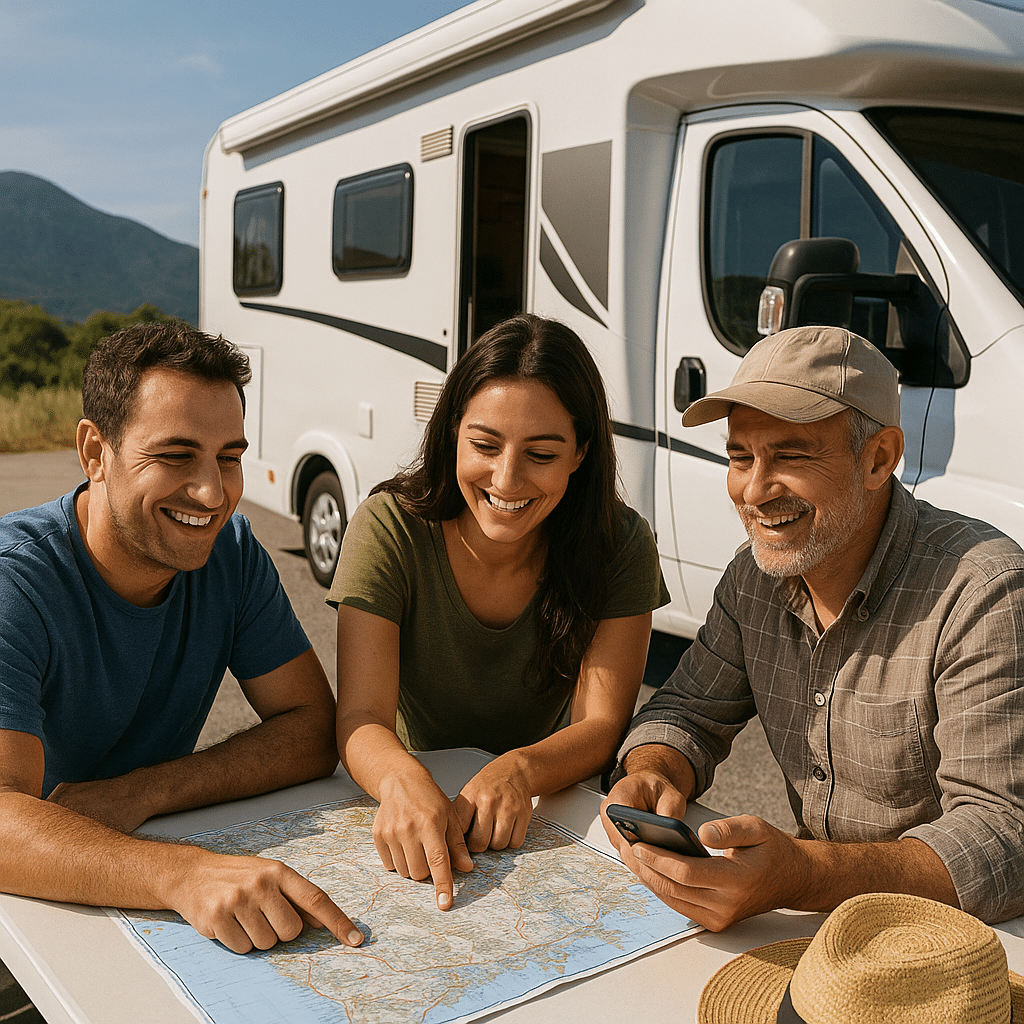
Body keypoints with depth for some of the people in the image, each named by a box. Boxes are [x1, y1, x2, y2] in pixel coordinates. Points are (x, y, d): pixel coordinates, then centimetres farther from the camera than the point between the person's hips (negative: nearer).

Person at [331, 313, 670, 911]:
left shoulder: (621, 548, -11)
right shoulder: (391, 530, -14)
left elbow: (601, 726, -15)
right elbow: (362, 719, -20)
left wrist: (518, 771, -36)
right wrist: (403, 781, -42)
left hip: (550, 822, 1)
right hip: (414, 817, 0)